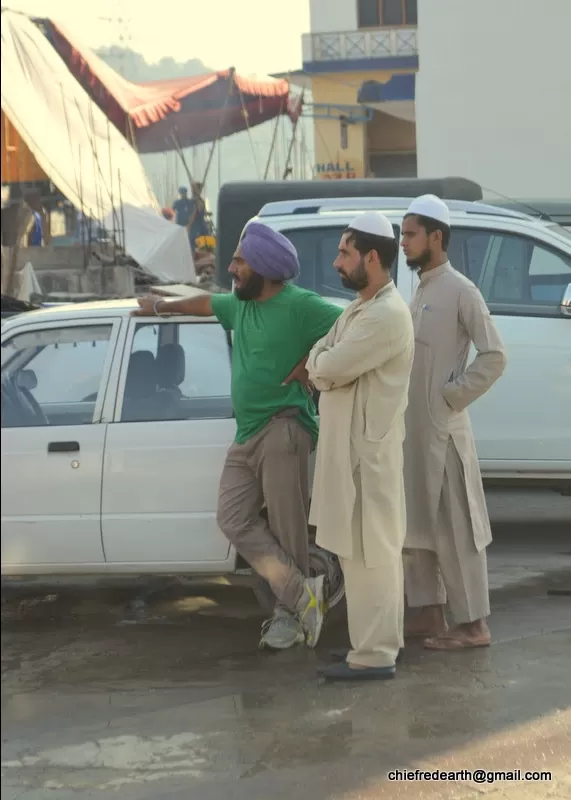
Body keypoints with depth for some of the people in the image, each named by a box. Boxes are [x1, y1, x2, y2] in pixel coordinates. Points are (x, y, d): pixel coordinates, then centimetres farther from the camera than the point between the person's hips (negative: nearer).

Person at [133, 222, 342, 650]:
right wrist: (164, 306, 48)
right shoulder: (241, 304, 16)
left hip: (283, 430, -9)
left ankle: (289, 613, 3)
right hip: (246, 435, 9)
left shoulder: (300, 306, -10)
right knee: (236, 519, -4)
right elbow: (208, 303, 37)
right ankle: (303, 594, -5)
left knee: (287, 529, -6)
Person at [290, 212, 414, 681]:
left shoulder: (387, 316, -19)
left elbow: (327, 368, -21)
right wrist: (322, 365, -2)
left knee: (368, 554, -6)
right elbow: (320, 367, 19)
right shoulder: (360, 310, 15)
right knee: (372, 551, 16)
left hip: (368, 451, -10)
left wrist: (319, 363, 0)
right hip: (351, 446, 10)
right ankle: (380, 641, 24)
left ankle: (374, 655, -2)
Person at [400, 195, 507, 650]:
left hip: (440, 428, -9)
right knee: (413, 523, 12)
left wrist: (453, 396, -15)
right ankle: (428, 614, 20)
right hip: (410, 426, 9)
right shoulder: (421, 290, 14)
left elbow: (494, 356, -15)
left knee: (453, 527, -6)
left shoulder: (460, 291, -11)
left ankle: (473, 624, -1)